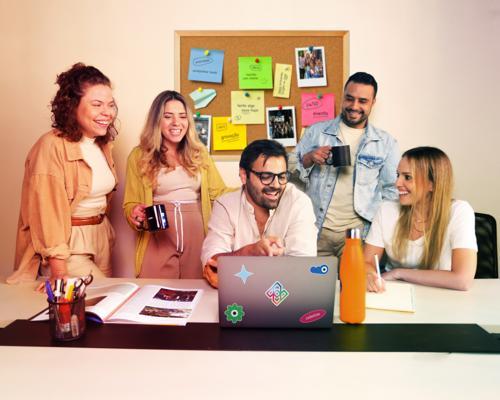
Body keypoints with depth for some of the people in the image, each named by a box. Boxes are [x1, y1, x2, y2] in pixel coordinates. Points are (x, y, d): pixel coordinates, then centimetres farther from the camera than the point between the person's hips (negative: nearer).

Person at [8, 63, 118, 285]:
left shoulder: (102, 144, 7)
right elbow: (48, 214, -19)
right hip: (68, 245, -7)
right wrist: (60, 275, -19)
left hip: (101, 239, 8)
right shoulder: (52, 146, -18)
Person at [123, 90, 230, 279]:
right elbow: (130, 205, 6)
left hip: (197, 240, 2)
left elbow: (219, 193, 10)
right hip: (158, 242, -2)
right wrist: (136, 215, -15)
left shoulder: (199, 153, 11)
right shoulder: (139, 156, 4)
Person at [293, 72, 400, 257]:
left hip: (359, 233, 0)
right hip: (316, 230, 0)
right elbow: (291, 171, 7)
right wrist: (310, 158, -11)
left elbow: (391, 190, 10)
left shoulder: (386, 143, 7)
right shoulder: (316, 132, 7)